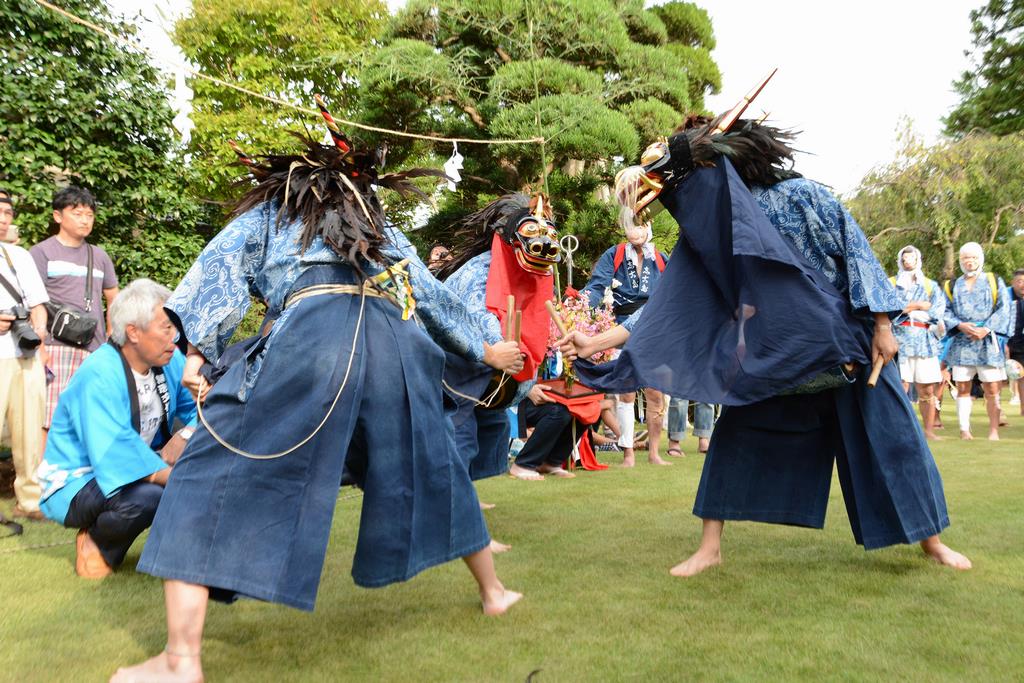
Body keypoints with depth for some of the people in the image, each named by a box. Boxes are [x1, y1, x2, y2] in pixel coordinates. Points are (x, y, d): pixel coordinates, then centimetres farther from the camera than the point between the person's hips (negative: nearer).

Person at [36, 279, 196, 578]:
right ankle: (95, 541, -3)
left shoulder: (170, 361, -5)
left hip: (141, 466, 7)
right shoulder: (99, 376, -27)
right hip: (77, 484, -7)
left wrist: (185, 436, -23)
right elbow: (116, 455, -35)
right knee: (147, 496, -37)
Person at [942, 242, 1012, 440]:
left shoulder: (995, 281, 10)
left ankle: (994, 430, 3)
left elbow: (1004, 309, 1)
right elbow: (945, 311, 6)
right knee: (962, 387, -1)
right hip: (961, 342, 2)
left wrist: (986, 329, -12)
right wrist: (960, 326, -12)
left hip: (988, 341, -1)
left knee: (992, 388, -4)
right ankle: (964, 430, 3)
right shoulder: (952, 286, 14)